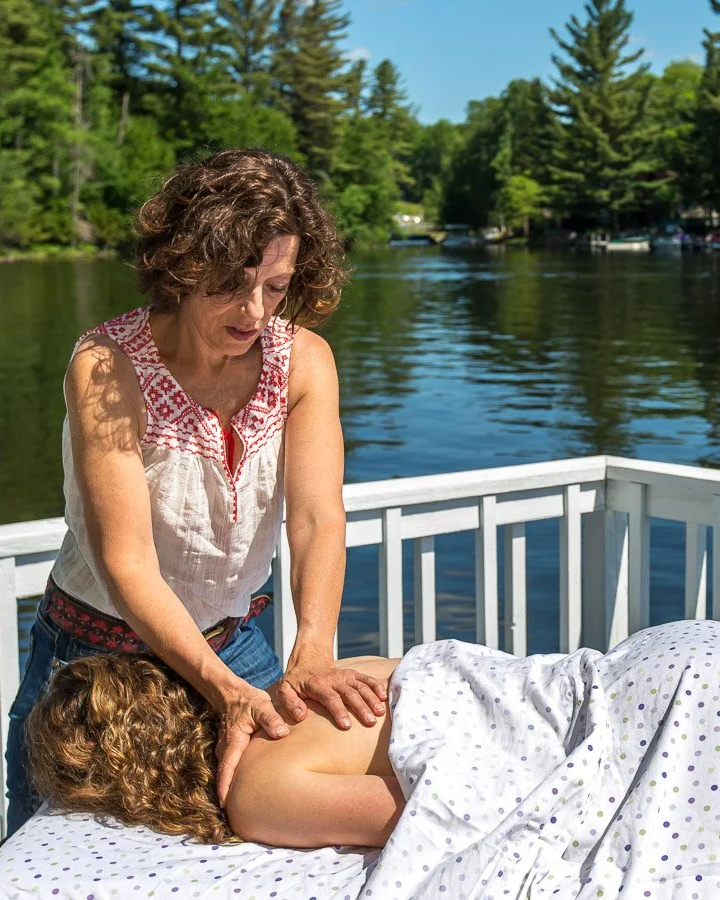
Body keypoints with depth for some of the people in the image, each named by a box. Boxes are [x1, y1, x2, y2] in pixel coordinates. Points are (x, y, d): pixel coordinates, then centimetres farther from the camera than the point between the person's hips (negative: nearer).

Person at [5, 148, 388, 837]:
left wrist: (312, 657, -41)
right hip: (96, 656, -3)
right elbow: (125, 562, -30)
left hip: (231, 644, 3)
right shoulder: (107, 366, -25)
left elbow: (319, 519, -23)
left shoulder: (303, 359, -12)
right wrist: (225, 690, -42)